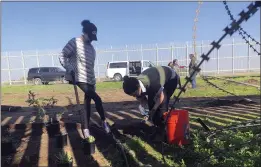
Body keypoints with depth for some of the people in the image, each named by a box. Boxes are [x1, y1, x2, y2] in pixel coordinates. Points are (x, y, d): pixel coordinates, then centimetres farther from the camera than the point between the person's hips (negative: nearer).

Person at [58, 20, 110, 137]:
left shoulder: (91, 48, 15)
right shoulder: (74, 42, -7)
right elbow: (62, 56, -8)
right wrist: (69, 70, -19)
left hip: (90, 80, 7)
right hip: (80, 78, -7)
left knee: (88, 103, 9)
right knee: (97, 99, -14)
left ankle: (86, 128, 20)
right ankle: (104, 121, 6)